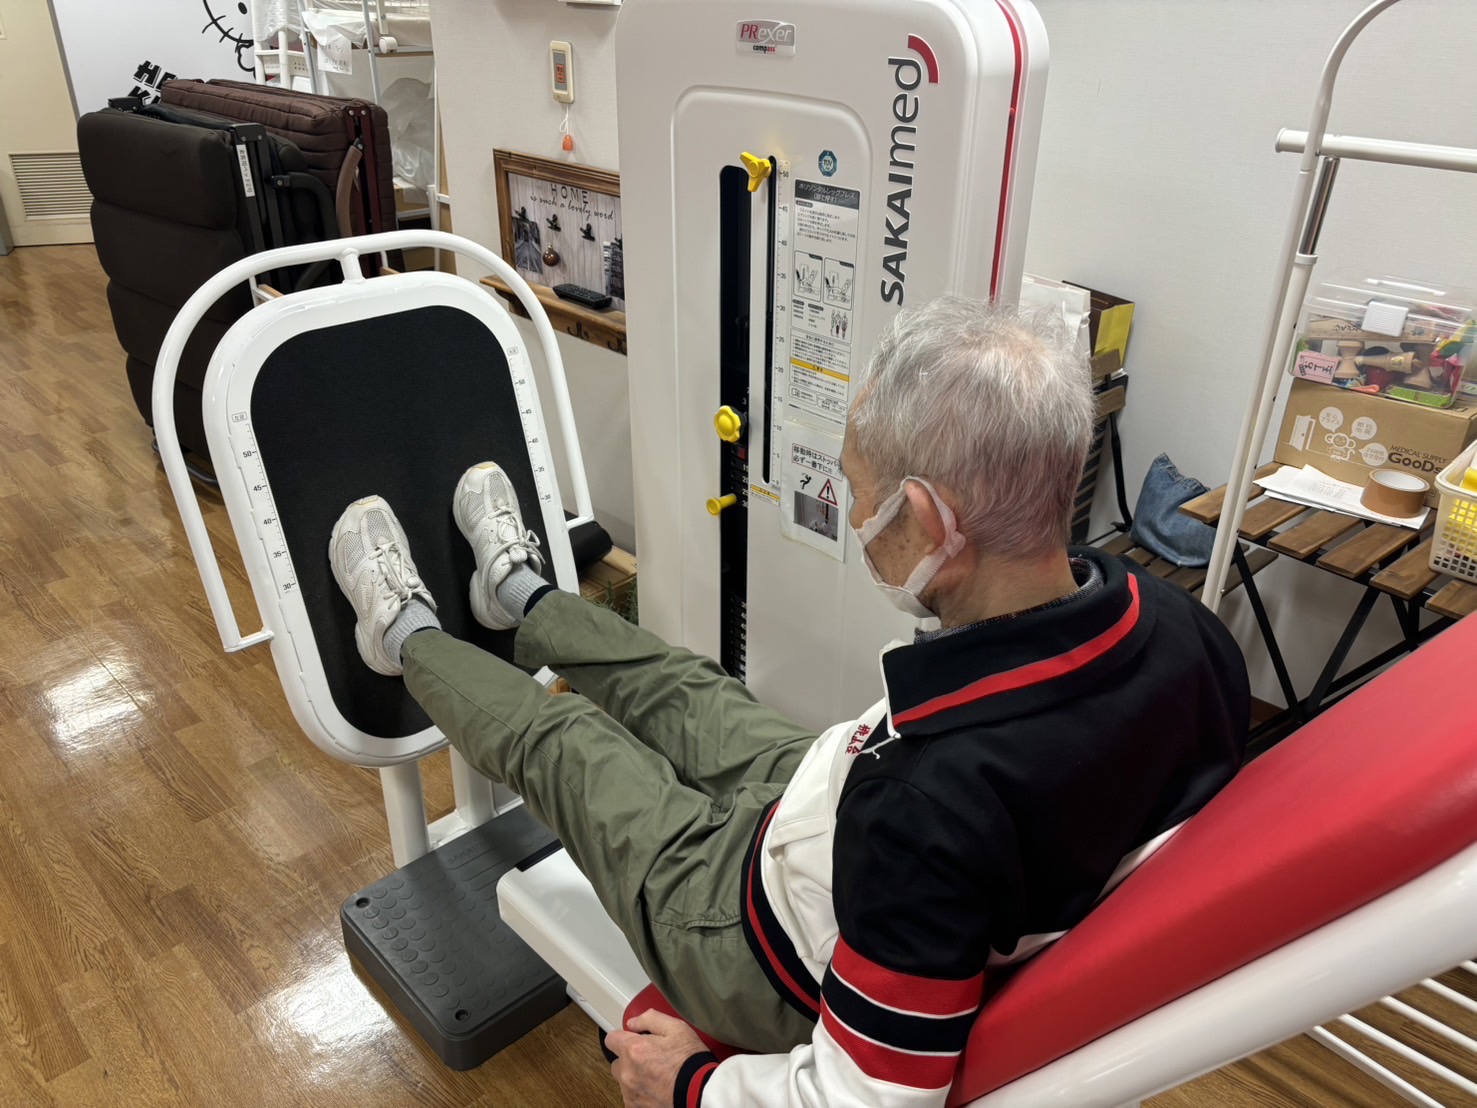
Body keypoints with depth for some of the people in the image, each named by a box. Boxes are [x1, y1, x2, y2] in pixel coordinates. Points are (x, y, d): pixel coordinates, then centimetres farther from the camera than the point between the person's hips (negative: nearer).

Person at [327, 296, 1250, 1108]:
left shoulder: (934, 802, -45)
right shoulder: (1186, 630, -22)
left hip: (770, 967, -6)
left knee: (556, 740, 13)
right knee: (684, 687, 22)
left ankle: (407, 637, 43)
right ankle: (522, 593, 51)